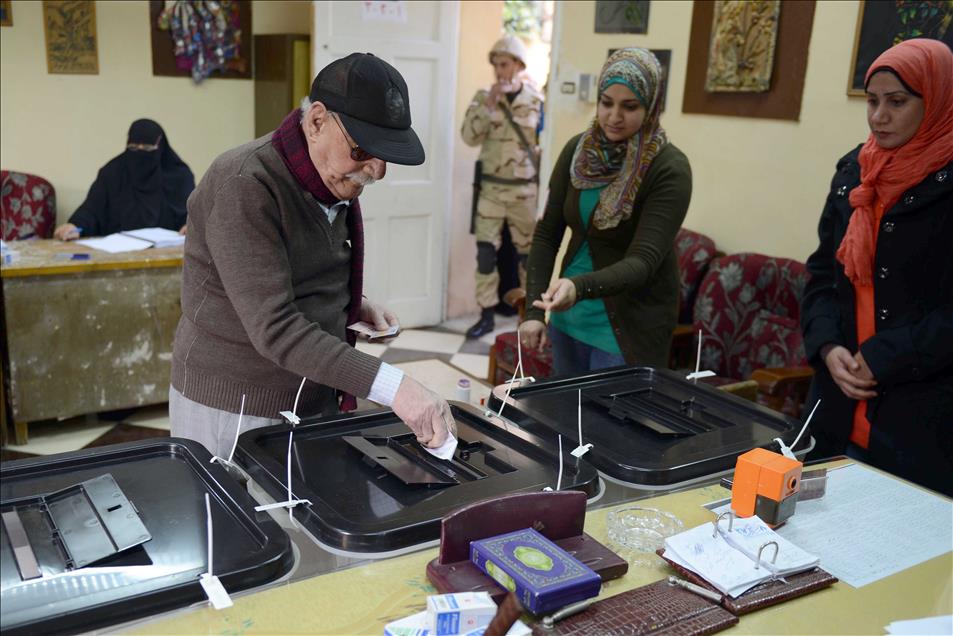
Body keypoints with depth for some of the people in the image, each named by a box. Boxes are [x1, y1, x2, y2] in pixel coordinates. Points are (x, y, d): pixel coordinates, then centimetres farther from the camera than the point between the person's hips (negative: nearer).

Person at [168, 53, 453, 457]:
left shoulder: (338, 181, 4)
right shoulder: (246, 186, -21)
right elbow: (275, 329, -29)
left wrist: (354, 307, 1)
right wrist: (391, 386, -36)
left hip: (316, 402, 7)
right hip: (233, 408, -7)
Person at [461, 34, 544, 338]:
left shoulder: (537, 100, -3)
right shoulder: (483, 97, 0)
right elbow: (470, 136, -11)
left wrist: (544, 182, -1)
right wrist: (490, 103, -20)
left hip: (524, 189, -1)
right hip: (491, 187, 1)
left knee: (528, 251, 10)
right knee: (486, 252, 0)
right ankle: (487, 315, 11)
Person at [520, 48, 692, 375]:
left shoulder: (669, 169, -17)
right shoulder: (577, 151, -2)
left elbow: (643, 261, -26)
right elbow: (547, 234, 0)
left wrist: (579, 287, -43)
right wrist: (534, 310, -9)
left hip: (629, 325, -5)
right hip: (569, 316, 5)